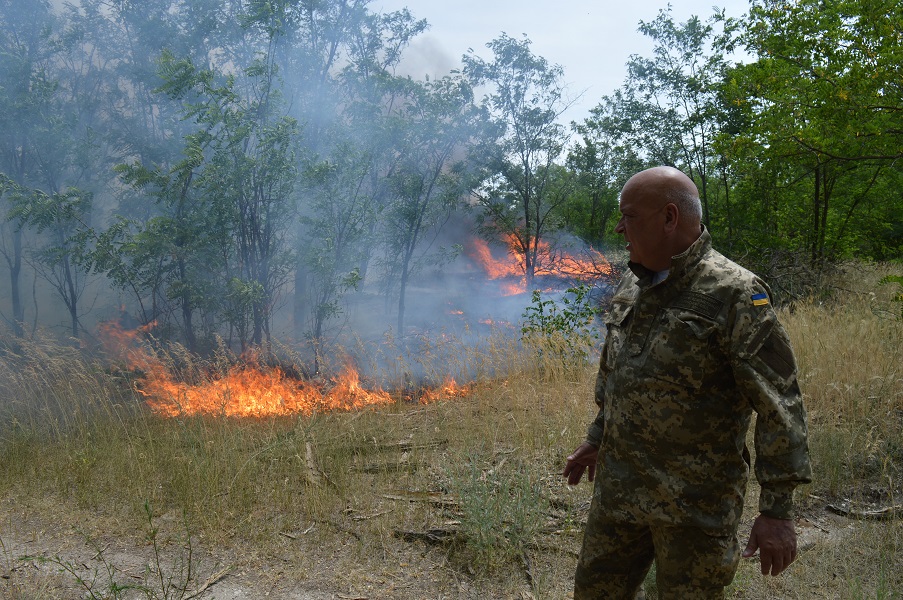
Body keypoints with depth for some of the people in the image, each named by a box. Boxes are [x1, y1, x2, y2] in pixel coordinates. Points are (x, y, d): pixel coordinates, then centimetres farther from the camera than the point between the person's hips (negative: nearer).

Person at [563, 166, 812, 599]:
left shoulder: (734, 294, -15)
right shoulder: (631, 284, 7)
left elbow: (778, 405, -16)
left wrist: (777, 509, -17)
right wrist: (596, 440, 25)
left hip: (695, 506, -7)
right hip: (617, 490, 7)